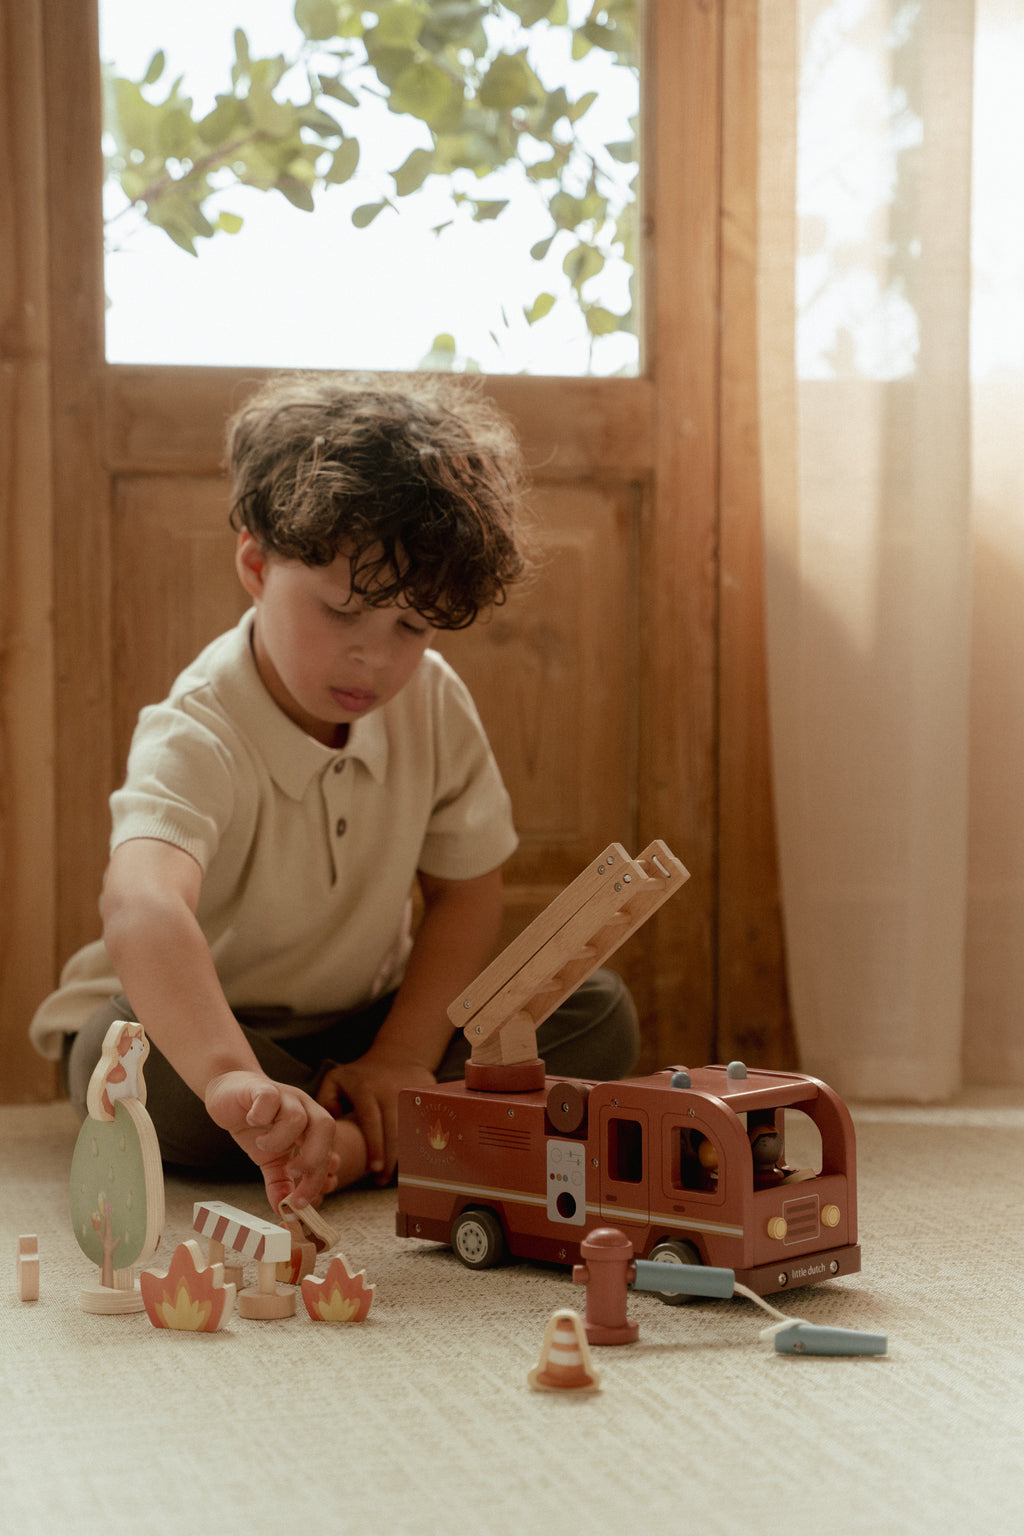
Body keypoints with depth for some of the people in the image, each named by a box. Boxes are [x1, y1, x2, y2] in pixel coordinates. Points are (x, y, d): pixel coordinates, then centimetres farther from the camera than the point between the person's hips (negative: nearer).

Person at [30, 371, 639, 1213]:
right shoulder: (196, 741, -32)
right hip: (192, 1021, -5)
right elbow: (143, 909, -53)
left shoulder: (434, 701, -11)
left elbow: (467, 891, -2)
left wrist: (402, 1057, -18)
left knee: (598, 1015, -12)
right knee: (138, 1054, -40)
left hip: (365, 1018, 5)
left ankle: (354, 1146, -20)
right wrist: (233, 1079, -71)